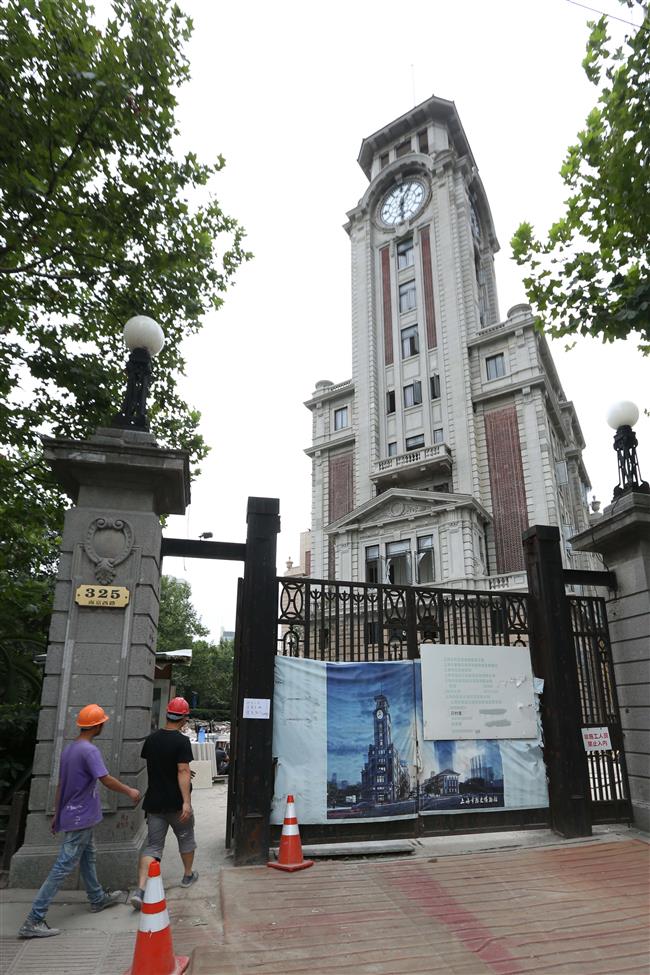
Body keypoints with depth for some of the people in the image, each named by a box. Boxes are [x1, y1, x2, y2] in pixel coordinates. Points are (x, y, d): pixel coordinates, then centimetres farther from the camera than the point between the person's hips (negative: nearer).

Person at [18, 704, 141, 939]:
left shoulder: (69, 749, 6)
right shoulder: (89, 750, -23)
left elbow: (60, 784, 13)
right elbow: (106, 780, -25)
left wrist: (57, 813, 21)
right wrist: (130, 791, -11)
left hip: (73, 816, 9)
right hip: (81, 818, -9)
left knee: (88, 857, 20)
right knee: (63, 867, -3)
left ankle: (97, 898, 35)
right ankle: (34, 920, 1)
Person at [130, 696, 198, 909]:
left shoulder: (152, 739, 2)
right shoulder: (181, 741, -17)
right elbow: (183, 772, -24)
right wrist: (186, 802, -25)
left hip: (154, 802, 4)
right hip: (176, 802, -4)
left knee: (152, 846, 7)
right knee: (186, 838, 19)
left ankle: (140, 890, -7)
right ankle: (188, 875, 35)